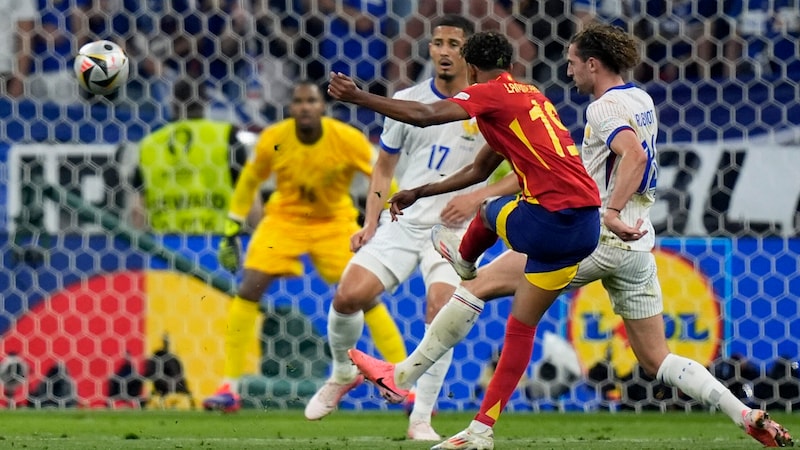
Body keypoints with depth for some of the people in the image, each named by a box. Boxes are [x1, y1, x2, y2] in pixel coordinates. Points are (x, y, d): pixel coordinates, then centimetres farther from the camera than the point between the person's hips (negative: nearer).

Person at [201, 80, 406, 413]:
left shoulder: (348, 139, -22)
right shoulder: (273, 140, -18)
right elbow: (248, 182, -1)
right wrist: (231, 233, 0)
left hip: (335, 221, -1)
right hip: (284, 219, 1)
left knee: (366, 296, -9)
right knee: (248, 290, -15)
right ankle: (230, 388, -7)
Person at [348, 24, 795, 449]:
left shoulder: (604, 107, -11)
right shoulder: (642, 100, 16)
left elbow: (634, 154, -29)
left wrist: (612, 211, -36)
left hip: (595, 237, -8)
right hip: (637, 244, 8)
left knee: (480, 284, 0)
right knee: (656, 360, 10)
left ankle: (404, 375, 2)